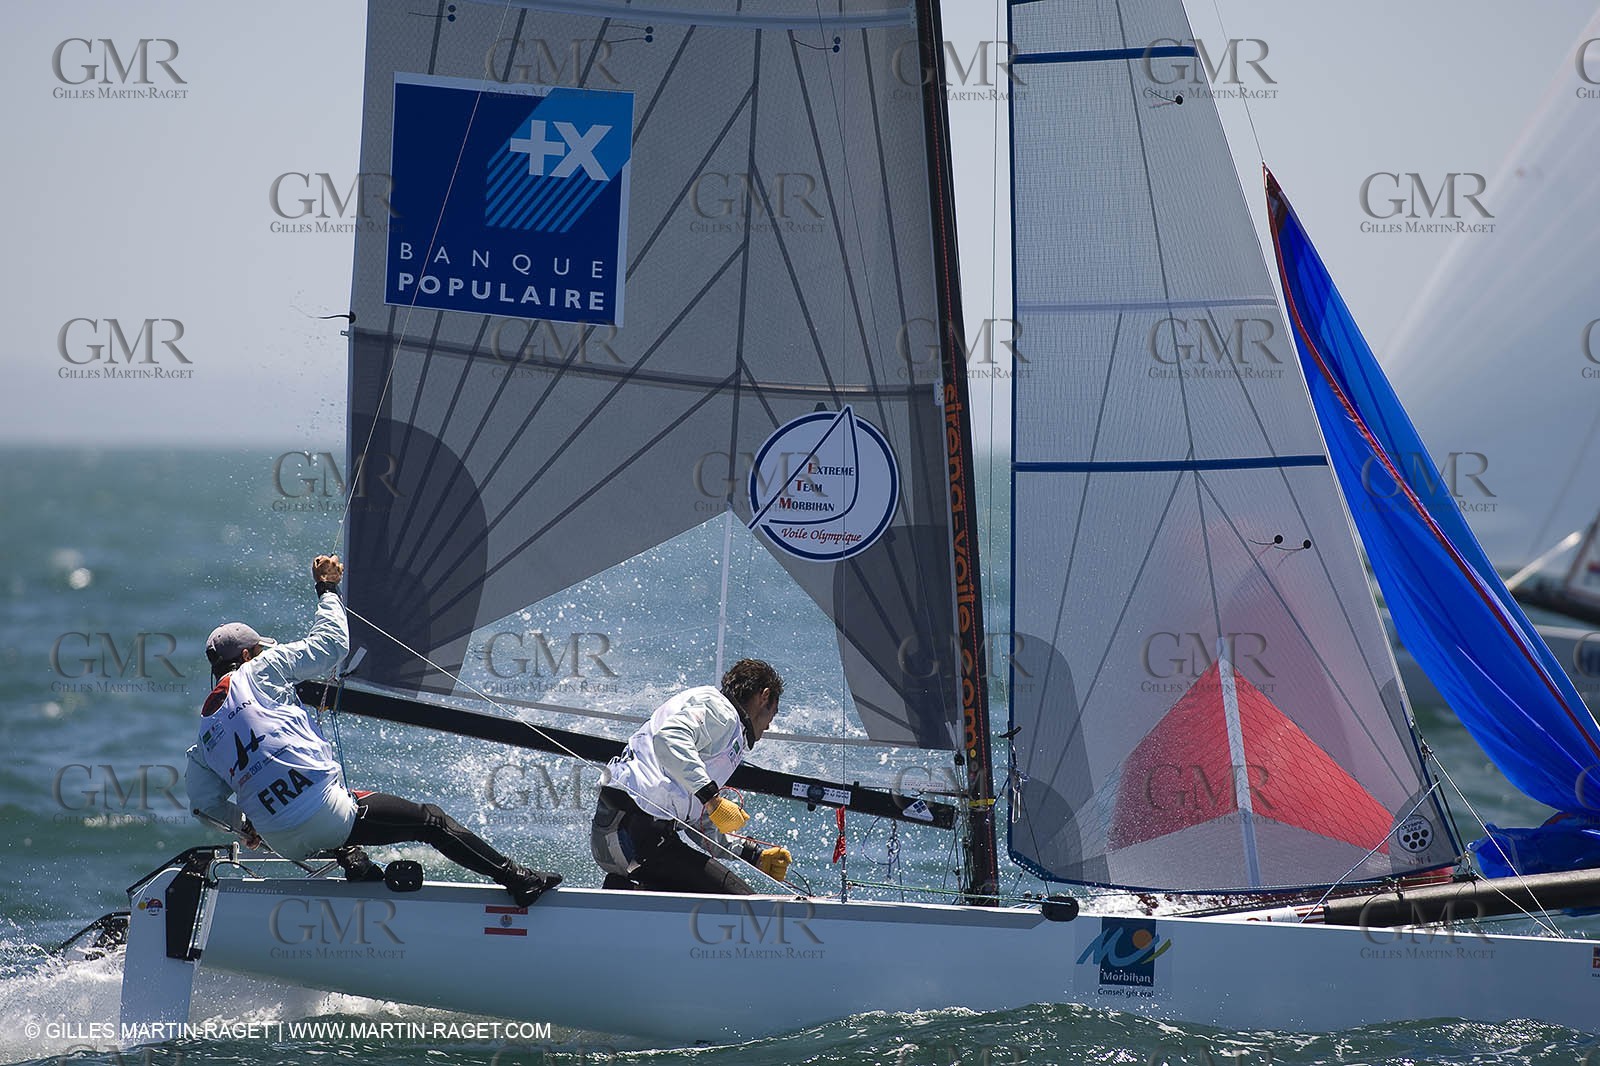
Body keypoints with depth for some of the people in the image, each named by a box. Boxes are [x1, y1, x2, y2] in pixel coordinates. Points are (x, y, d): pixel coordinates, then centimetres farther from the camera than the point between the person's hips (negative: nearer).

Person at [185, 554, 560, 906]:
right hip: (324, 814, -7)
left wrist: (243, 825, 37)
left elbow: (203, 801, 21)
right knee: (430, 820, 5)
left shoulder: (204, 732, 18)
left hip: (285, 843, 7)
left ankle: (354, 864, 18)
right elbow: (330, 643, 5)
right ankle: (517, 880, 4)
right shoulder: (257, 673, 1)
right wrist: (327, 589, 19)